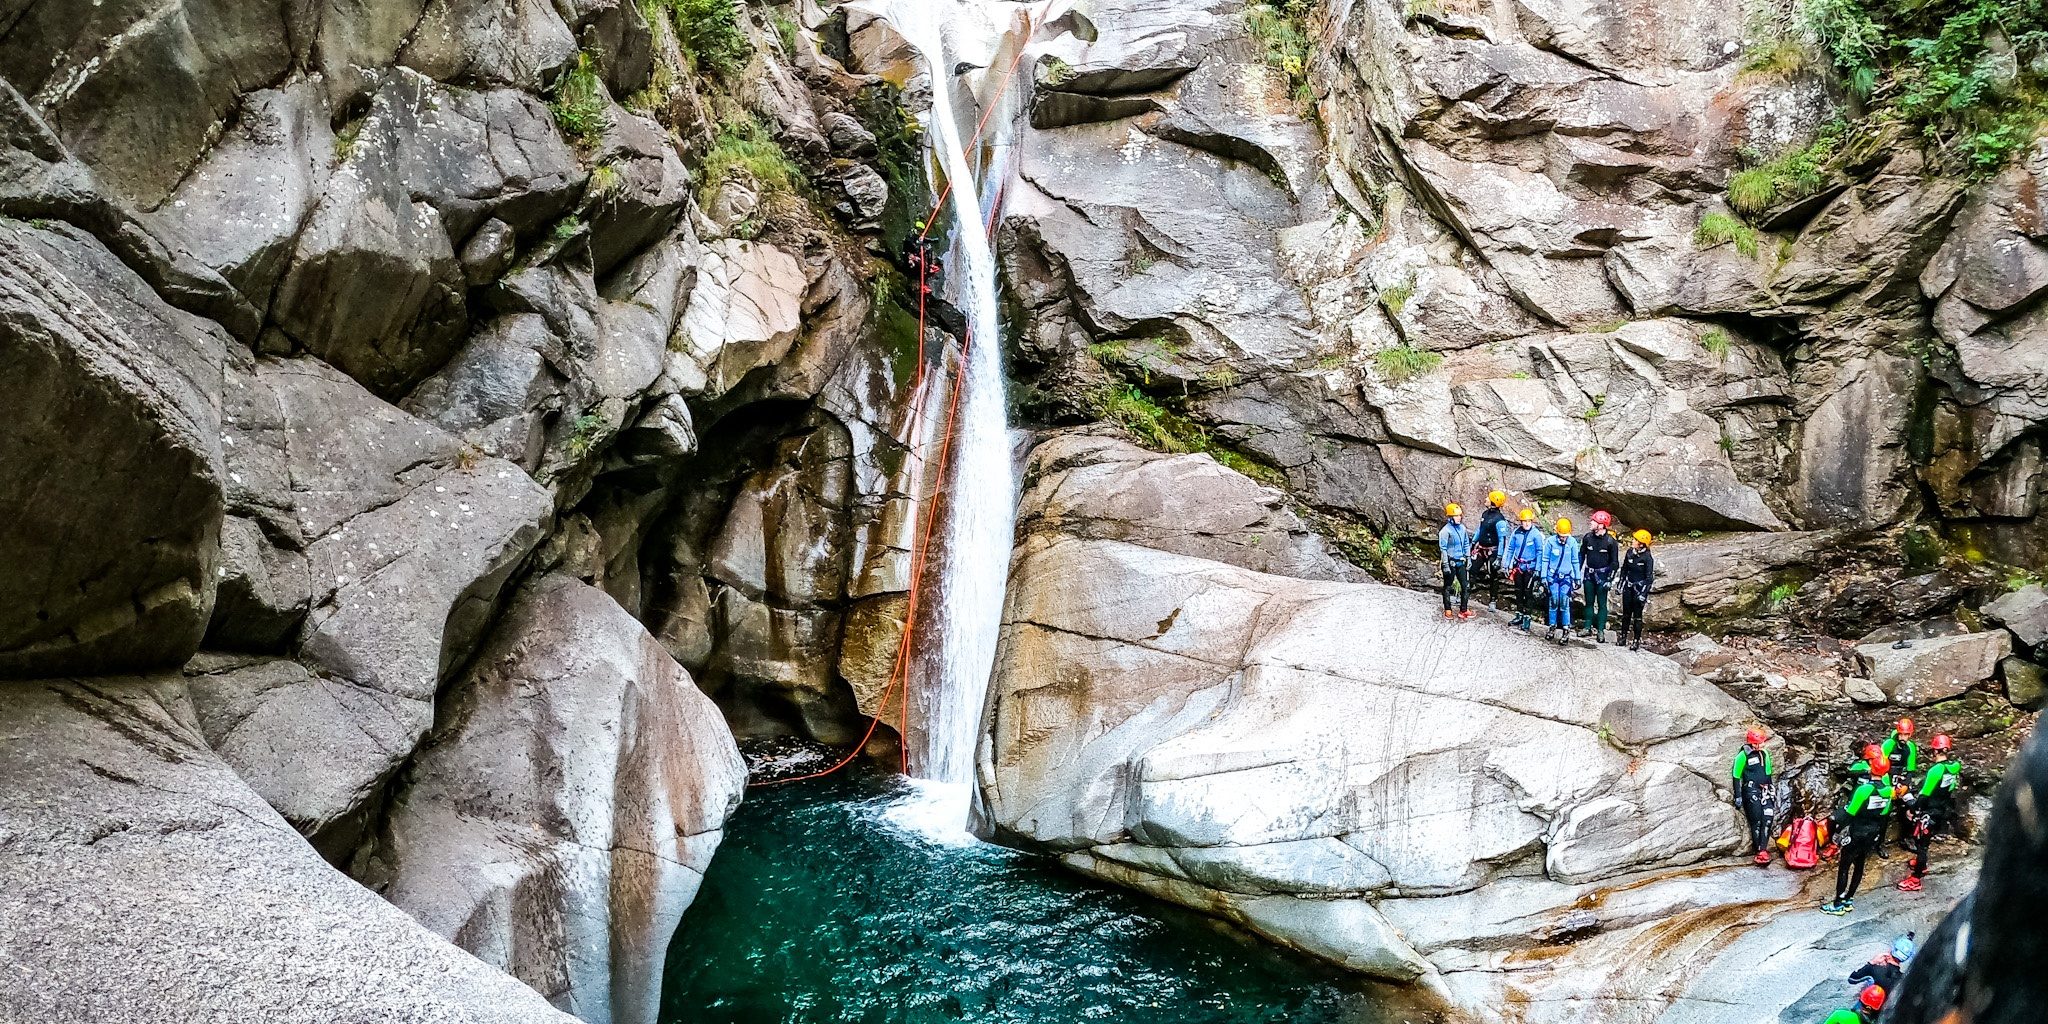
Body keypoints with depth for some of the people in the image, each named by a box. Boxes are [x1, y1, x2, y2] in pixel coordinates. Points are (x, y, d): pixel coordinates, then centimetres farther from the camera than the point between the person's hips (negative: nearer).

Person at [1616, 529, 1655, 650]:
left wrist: (1644, 594, -15)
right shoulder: (1630, 552, -1)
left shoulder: (1647, 558, -16)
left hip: (1640, 588, -5)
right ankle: (1623, 636, 26)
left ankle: (1637, 640, 10)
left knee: (1637, 615, 1)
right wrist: (1621, 584, 12)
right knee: (1626, 613, 13)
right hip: (1628, 586, 5)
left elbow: (1649, 578, -13)